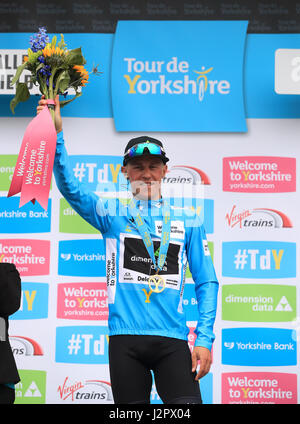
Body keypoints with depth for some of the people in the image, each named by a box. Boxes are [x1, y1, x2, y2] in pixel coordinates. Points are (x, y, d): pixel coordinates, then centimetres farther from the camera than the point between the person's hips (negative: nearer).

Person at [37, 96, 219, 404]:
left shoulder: (187, 222, 11)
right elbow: (70, 188, -6)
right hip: (126, 340, 0)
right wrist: (56, 134, -18)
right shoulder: (113, 215, 10)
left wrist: (204, 339, -1)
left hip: (172, 339, 0)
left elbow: (206, 283, 9)